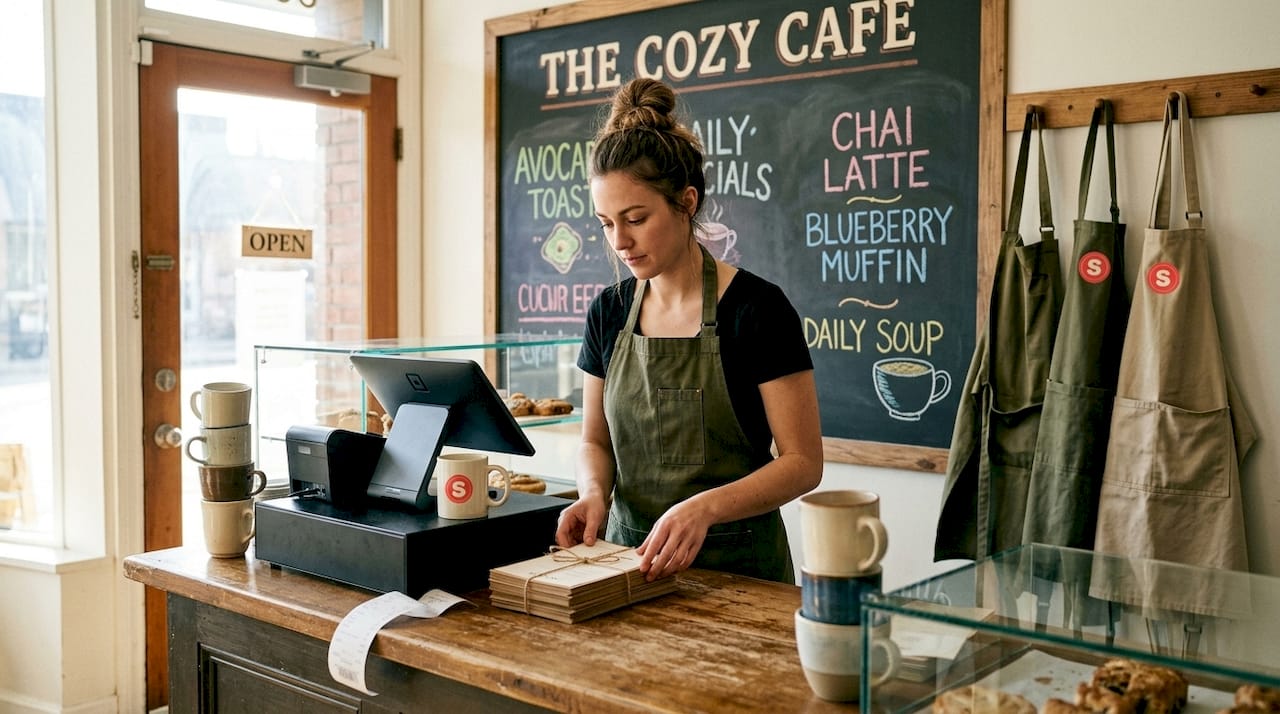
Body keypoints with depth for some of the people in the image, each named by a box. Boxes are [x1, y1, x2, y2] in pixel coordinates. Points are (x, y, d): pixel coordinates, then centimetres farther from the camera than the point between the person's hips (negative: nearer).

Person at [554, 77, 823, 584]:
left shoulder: (757, 309, -11)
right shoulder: (609, 312, 4)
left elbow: (803, 461, -10)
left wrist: (704, 508, -24)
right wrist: (594, 493, -8)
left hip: (737, 565, -3)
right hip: (631, 556, 4)